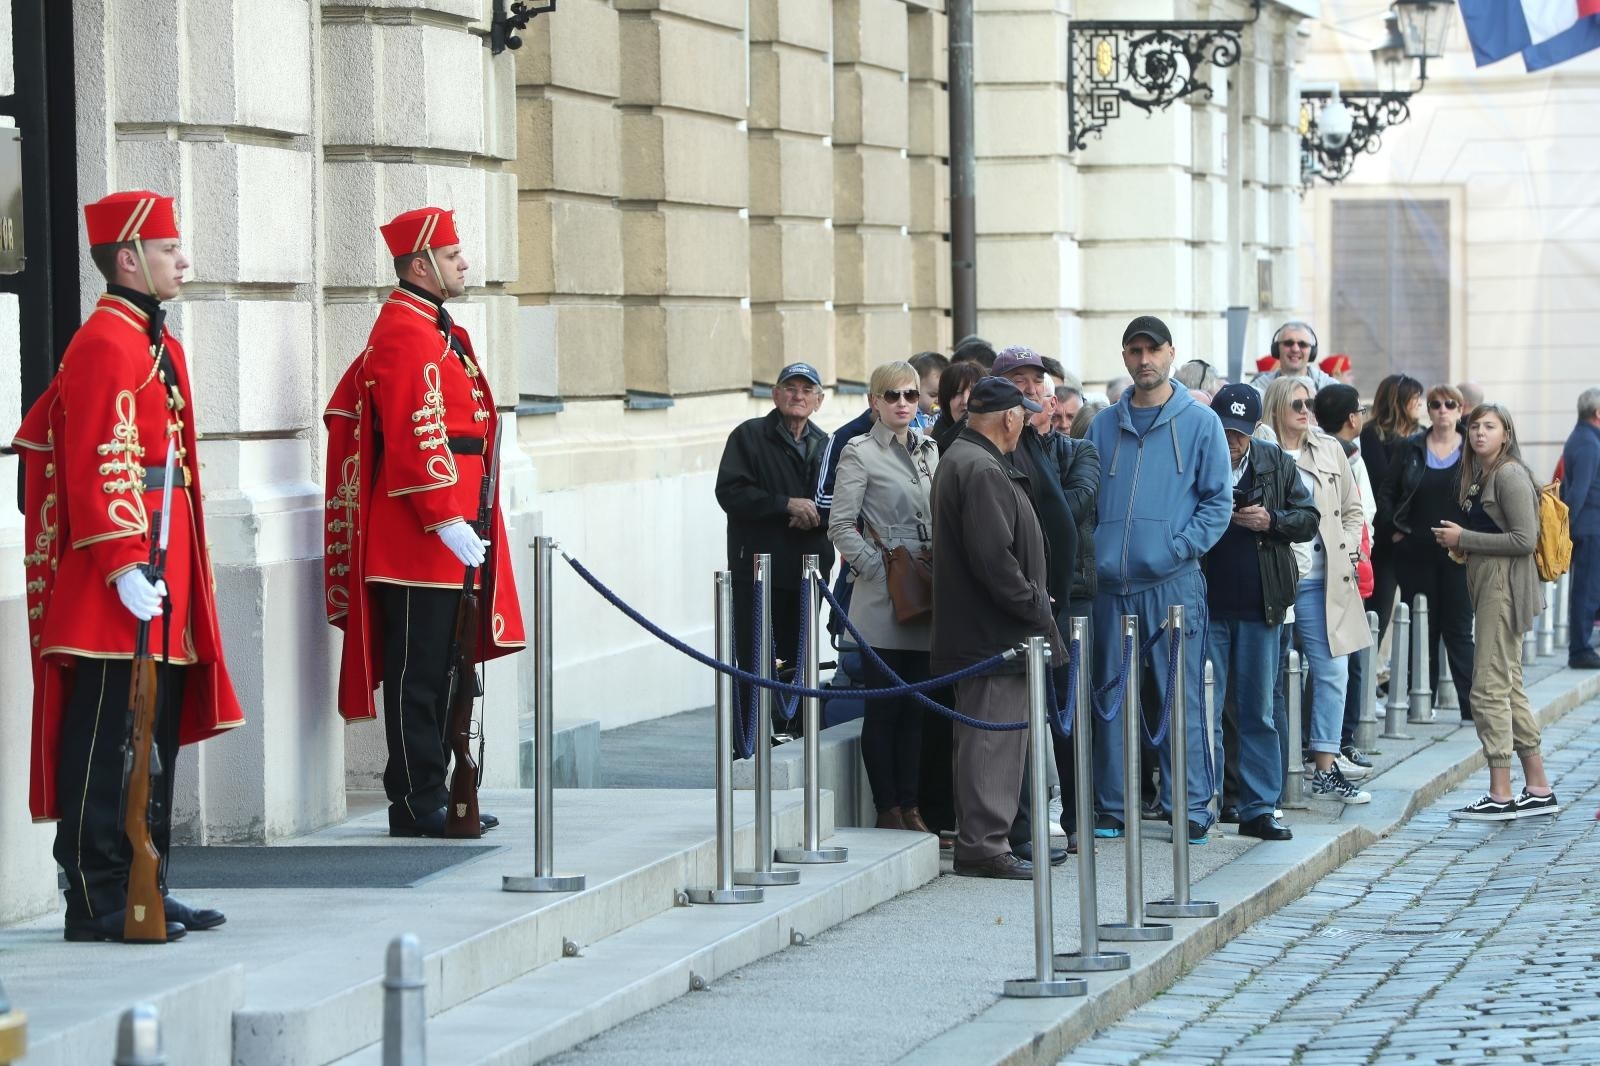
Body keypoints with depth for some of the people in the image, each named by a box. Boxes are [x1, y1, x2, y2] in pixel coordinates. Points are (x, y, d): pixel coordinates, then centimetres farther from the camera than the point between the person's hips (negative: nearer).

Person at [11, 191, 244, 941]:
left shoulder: (155, 343, 18)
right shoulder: (105, 345, -13)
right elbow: (99, 465, -19)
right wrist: (126, 566, -23)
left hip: (159, 583, 10)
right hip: (113, 596, -10)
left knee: (156, 741, 12)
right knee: (107, 744, -6)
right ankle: (96, 901, -3)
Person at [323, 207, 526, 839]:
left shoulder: (435, 331, 18)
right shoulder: (406, 335, -14)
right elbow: (415, 436, -21)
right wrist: (447, 520, -24)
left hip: (447, 543, 10)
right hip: (423, 542, -10)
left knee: (436, 672, 12)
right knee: (418, 674, -6)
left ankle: (429, 797, 17)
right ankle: (419, 807, -3)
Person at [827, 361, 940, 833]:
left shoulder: (928, 450, 15)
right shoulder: (860, 453, -3)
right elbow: (841, 526, -8)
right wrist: (879, 569, -12)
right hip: (882, 599, -6)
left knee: (915, 705, 7)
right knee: (885, 705, -3)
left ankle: (911, 807, 11)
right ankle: (888, 810, 2)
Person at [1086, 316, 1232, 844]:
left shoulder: (1200, 422, 4)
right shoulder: (1103, 426, 13)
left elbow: (1218, 499, 2)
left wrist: (1182, 546, -10)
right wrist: (1092, 553, 0)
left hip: (1174, 582, -3)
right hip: (1111, 583, 3)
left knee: (1181, 696, -3)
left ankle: (1189, 805, 2)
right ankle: (1112, 805, 12)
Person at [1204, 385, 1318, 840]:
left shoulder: (1277, 464, 6)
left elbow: (1309, 520, 8)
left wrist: (1272, 521, -10)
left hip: (1259, 609, 2)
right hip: (1207, 607, -2)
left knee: (1257, 712, 7)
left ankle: (1258, 807, 12)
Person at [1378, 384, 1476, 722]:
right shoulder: (1410, 449, 5)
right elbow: (1386, 492, 8)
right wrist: (1394, 529, -1)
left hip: (1458, 554, -2)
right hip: (1415, 552, 2)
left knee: (1458, 630, -1)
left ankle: (1472, 704, 1)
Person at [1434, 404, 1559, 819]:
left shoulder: (1510, 475, -12)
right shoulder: (1480, 475, 17)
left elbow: (1525, 539, -19)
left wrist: (1464, 539, -14)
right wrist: (1458, 542, 7)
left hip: (1506, 585, -10)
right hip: (1488, 584, 10)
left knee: (1490, 688, -10)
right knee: (1510, 688, 12)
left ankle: (1500, 795, -8)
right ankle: (1538, 789, 16)